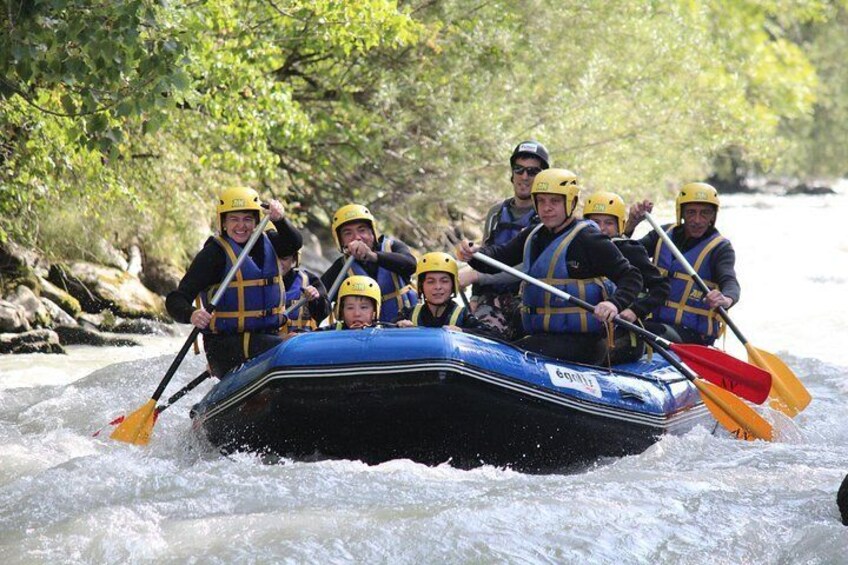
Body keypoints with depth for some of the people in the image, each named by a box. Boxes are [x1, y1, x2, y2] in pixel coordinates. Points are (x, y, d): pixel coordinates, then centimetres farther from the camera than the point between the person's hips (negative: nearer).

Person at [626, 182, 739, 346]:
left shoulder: (720, 248, -3)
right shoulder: (663, 235, 12)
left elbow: (730, 282, -20)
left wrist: (726, 299, -45)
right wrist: (630, 226, -10)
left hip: (692, 333, -5)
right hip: (653, 322, 5)